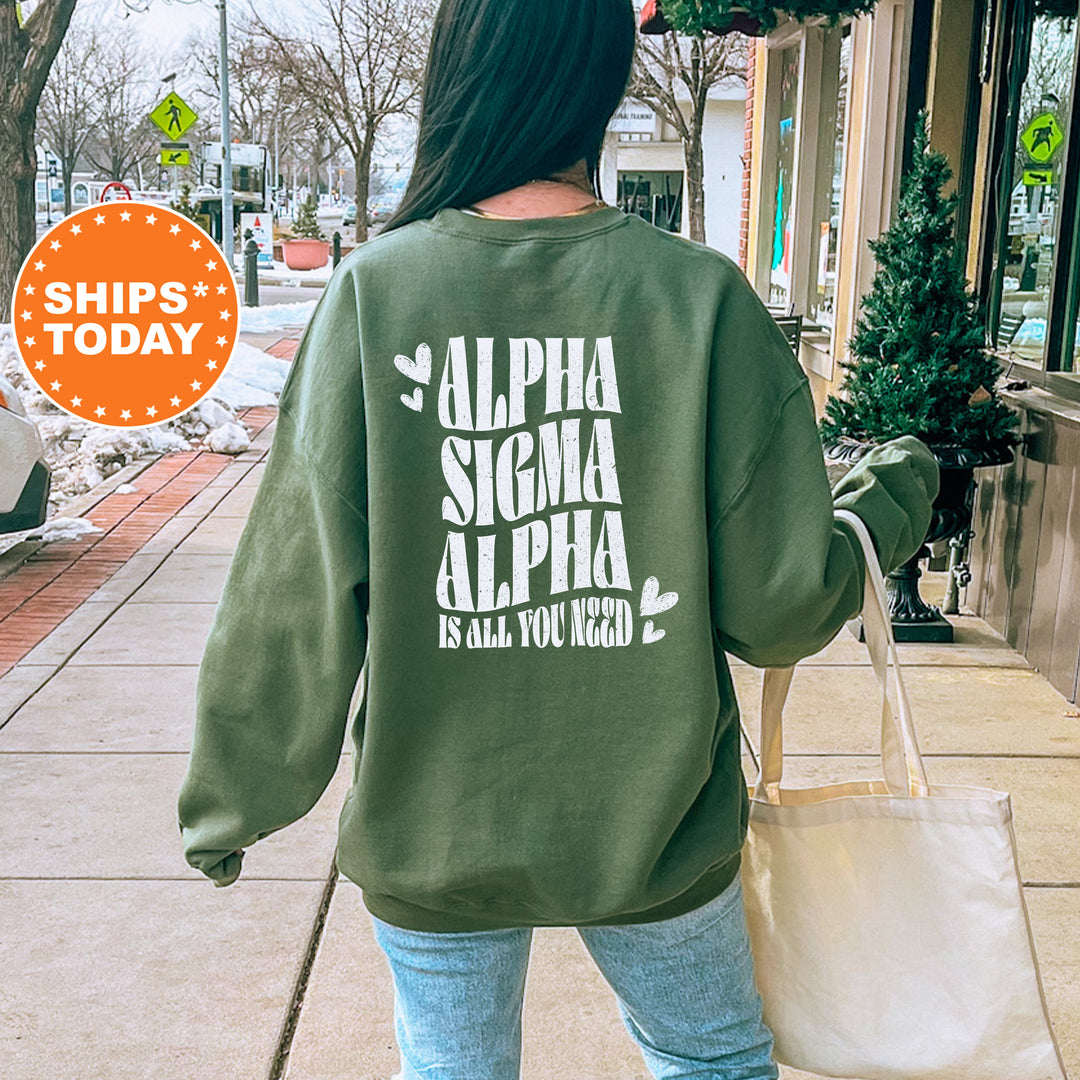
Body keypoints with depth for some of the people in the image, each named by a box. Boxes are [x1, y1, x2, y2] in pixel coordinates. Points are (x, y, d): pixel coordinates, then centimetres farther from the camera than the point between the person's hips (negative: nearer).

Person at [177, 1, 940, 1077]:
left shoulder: (372, 292, -14)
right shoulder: (706, 299, -14)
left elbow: (294, 599, -11)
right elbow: (780, 605, -11)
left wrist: (230, 801, 5)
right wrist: (890, 501, 9)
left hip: (431, 831, 1)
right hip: (655, 825, 0)